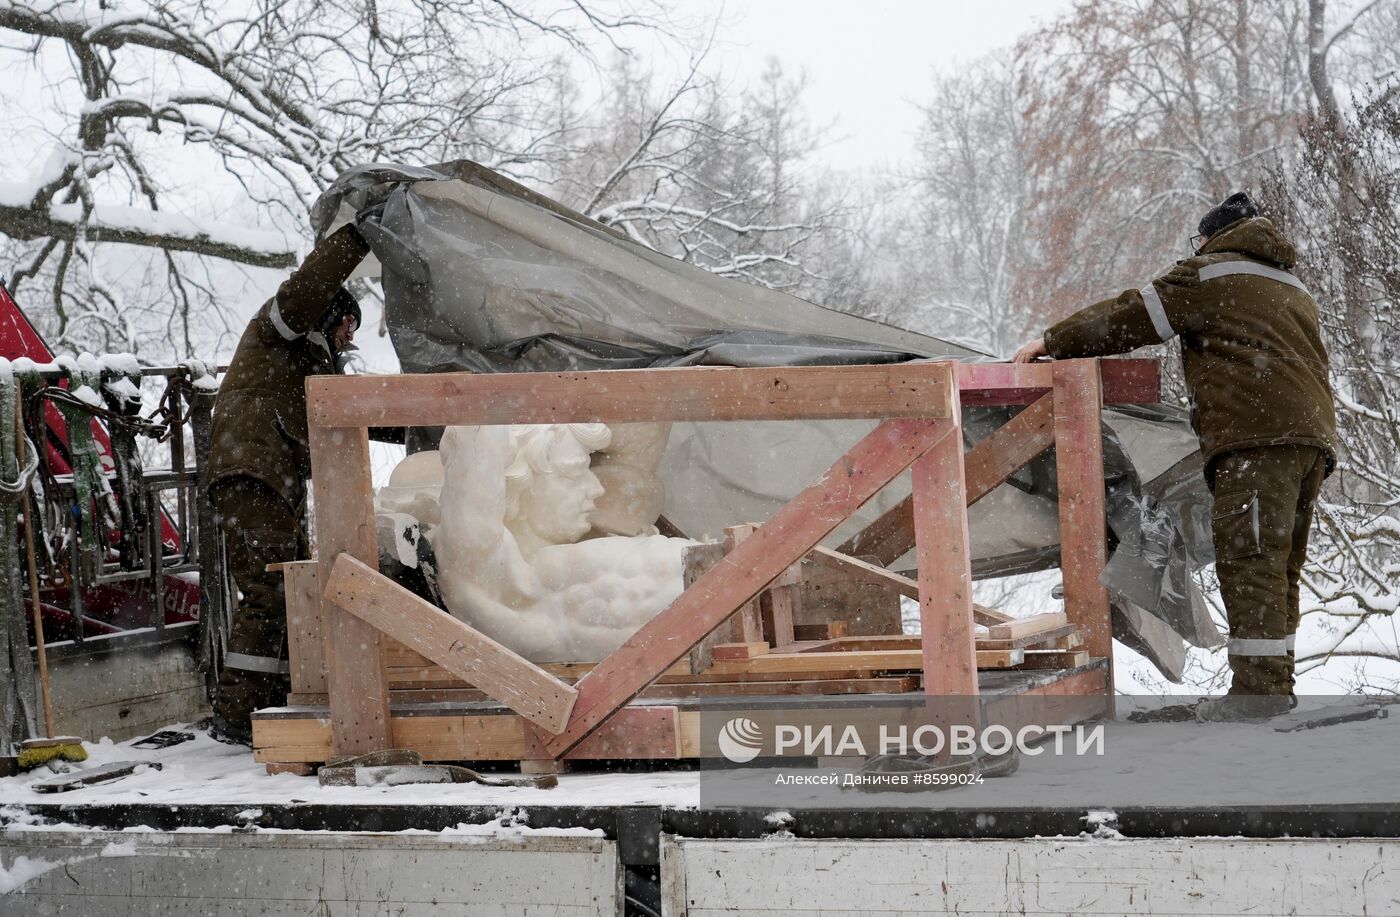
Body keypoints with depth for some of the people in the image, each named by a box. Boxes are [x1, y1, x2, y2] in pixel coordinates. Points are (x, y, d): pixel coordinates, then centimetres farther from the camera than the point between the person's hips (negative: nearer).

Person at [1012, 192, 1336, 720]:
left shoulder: (1211, 272, 6)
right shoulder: (1293, 288, 30)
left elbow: (1131, 317, 4)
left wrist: (1053, 342, 11)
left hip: (1259, 434, -8)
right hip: (1314, 434, 8)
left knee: (1249, 558, -11)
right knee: (1279, 563, 10)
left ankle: (1259, 685, -17)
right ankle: (1275, 684, 10)